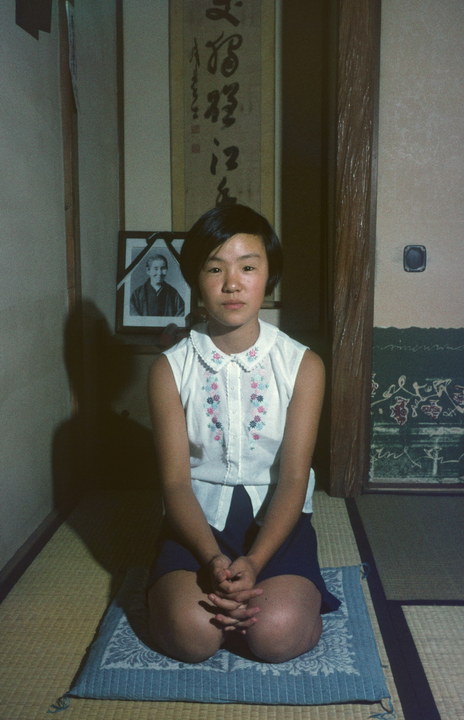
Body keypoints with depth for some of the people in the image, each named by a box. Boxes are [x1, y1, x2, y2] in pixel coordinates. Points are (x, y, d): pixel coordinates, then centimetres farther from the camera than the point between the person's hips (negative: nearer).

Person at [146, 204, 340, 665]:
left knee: (278, 633, -25)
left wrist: (254, 562, -25)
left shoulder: (303, 365, -5)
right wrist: (213, 560, -25)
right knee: (189, 634, -24)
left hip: (275, 515, 0)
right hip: (199, 514, 1)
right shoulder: (171, 368, -4)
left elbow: (293, 477, -10)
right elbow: (175, 480, -8)